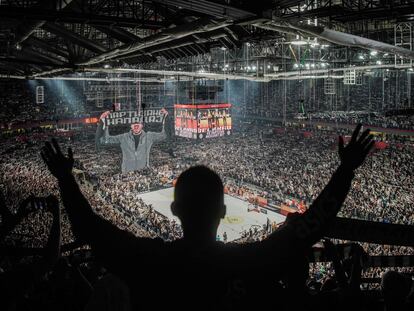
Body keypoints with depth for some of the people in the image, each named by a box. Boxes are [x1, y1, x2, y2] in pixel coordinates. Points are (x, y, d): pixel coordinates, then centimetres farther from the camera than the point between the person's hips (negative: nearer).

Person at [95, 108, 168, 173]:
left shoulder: (149, 136, 4)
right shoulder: (123, 138, 3)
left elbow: (163, 135, -5)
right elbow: (104, 140, 4)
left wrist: (164, 118, -14)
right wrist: (102, 122, -7)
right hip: (127, 174, 0)